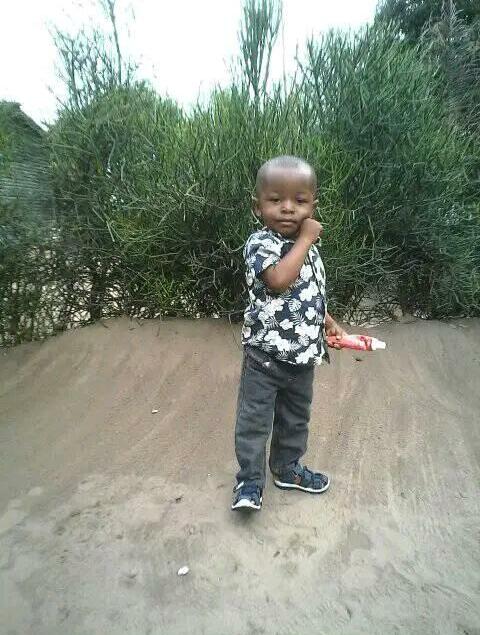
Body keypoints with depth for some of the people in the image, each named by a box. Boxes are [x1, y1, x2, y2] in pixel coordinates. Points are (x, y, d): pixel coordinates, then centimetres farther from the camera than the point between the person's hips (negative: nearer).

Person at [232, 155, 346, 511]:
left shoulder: (308, 247, 7)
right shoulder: (260, 243, -15)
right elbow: (279, 280, -34)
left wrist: (328, 323, 13)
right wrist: (305, 240, -24)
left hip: (304, 355, 7)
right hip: (265, 355, -7)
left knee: (296, 418, 21)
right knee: (254, 419, 5)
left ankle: (287, 468, 42)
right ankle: (250, 481, 25)